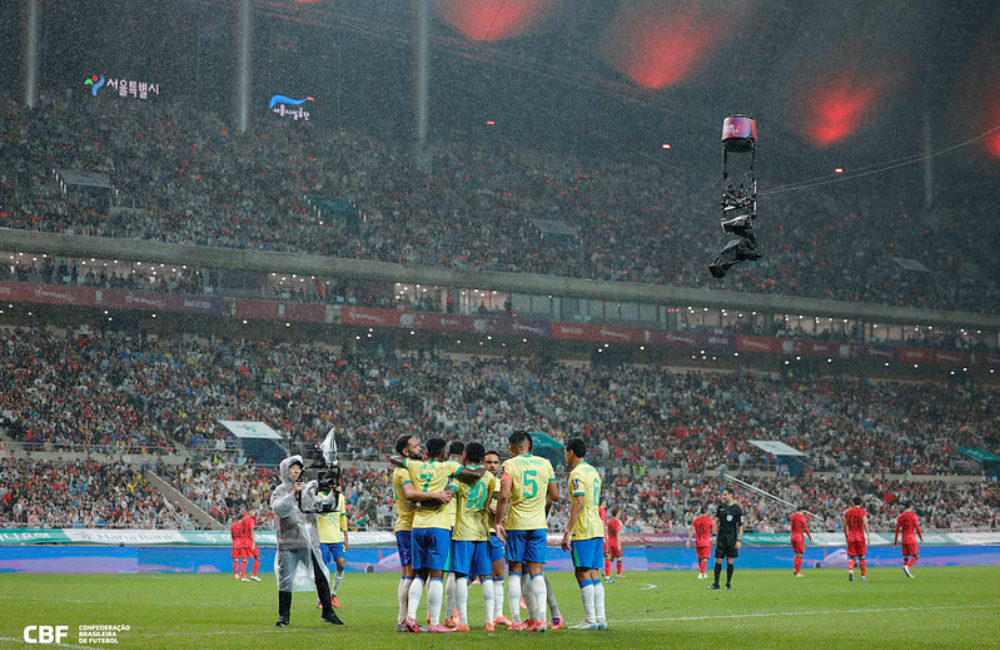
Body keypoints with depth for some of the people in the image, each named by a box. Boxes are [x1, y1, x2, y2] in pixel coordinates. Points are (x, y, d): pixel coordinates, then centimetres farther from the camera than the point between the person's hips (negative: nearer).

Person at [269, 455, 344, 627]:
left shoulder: (308, 488, 11)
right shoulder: (280, 491, 1)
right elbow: (279, 509, -18)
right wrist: (294, 493, -26)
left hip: (310, 542, 3)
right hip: (289, 543, -3)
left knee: (321, 578, 3)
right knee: (286, 580, -2)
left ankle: (328, 613, 12)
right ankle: (283, 616, 8)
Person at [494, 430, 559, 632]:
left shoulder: (509, 465, -4)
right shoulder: (545, 464, 7)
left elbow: (504, 496, -16)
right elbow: (555, 496, 10)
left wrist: (498, 522, -8)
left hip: (516, 524, -2)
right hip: (539, 524, 3)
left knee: (515, 571, 5)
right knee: (536, 571, 4)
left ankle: (516, 620, 2)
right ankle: (540, 618, -7)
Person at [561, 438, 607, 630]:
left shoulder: (577, 473, -11)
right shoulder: (593, 471, 18)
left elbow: (578, 503, -19)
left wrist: (568, 532, -20)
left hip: (583, 530, -9)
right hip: (597, 528, 9)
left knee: (583, 573, -7)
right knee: (594, 573, 9)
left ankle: (591, 620, -10)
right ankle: (600, 618, 7)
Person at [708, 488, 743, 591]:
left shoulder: (737, 509, -3)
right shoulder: (721, 507, 7)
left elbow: (740, 526, -3)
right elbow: (716, 521, 14)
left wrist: (739, 540, -9)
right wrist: (714, 534, 6)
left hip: (731, 537, -3)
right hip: (721, 536, 3)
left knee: (730, 561, 1)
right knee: (718, 560, -2)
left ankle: (728, 583, 11)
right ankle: (716, 583, 1)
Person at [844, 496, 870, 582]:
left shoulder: (848, 512, 8)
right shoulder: (863, 511, -3)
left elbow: (845, 525, 10)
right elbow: (865, 524, -14)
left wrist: (846, 536, 20)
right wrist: (868, 535, -15)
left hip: (850, 537, 2)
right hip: (860, 536, -2)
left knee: (852, 557, 4)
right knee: (861, 557, 9)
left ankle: (850, 570, -24)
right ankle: (863, 576, 13)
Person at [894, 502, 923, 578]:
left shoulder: (900, 517, 7)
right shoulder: (913, 515, -7)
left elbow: (897, 529, 7)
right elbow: (917, 527, -9)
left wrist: (895, 541, 12)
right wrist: (921, 537, 4)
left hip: (903, 538, 5)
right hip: (911, 538, -5)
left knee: (905, 556, 12)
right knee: (916, 556, -2)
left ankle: (908, 572, 8)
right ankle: (907, 566, -23)